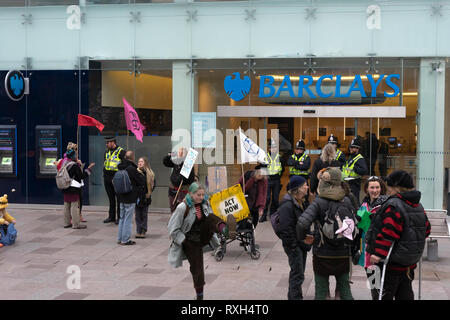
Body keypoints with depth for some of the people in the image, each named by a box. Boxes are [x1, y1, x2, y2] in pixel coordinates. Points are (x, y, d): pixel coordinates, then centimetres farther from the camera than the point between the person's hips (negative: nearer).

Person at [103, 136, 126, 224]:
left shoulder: (121, 151, -7)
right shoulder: (107, 152, 15)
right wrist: (104, 175, 15)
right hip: (107, 177, 7)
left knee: (119, 198, -2)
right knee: (111, 198, 11)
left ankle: (120, 217, 3)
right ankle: (111, 216, 18)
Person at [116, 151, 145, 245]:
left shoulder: (121, 168, 4)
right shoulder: (132, 169, -18)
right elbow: (142, 181, -12)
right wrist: (141, 174, 7)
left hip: (121, 197, 7)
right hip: (130, 198, -7)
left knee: (122, 218, 16)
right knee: (128, 219, 0)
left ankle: (120, 238, 21)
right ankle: (125, 240, 3)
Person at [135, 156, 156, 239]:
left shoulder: (150, 174, -2)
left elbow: (152, 185, 4)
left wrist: (148, 193, -5)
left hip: (145, 197, 0)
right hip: (137, 197, 0)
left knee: (144, 215, 7)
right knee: (138, 215, 6)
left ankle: (143, 231, 13)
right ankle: (138, 231, 12)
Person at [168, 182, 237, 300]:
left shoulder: (205, 204, -1)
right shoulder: (182, 208, -17)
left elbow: (211, 220, 16)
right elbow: (173, 229, -14)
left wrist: (211, 236, 8)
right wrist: (184, 241, -14)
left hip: (204, 236, 3)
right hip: (190, 242, -3)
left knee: (211, 217, -24)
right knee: (197, 268, -4)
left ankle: (226, 231, -57)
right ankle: (199, 295, 14)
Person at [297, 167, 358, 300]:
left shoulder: (319, 203, -14)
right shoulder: (347, 202, -1)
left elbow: (302, 223, -26)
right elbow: (355, 223, 8)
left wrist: (302, 237, -7)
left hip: (322, 253, -3)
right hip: (343, 254, 3)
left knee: (320, 291, 8)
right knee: (345, 289, 16)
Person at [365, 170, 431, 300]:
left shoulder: (393, 205, -18)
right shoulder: (418, 206, 10)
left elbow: (388, 233, -26)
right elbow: (426, 230, 17)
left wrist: (378, 253, -25)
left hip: (392, 262, -8)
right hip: (411, 262, 8)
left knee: (385, 294, -1)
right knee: (405, 294, 16)